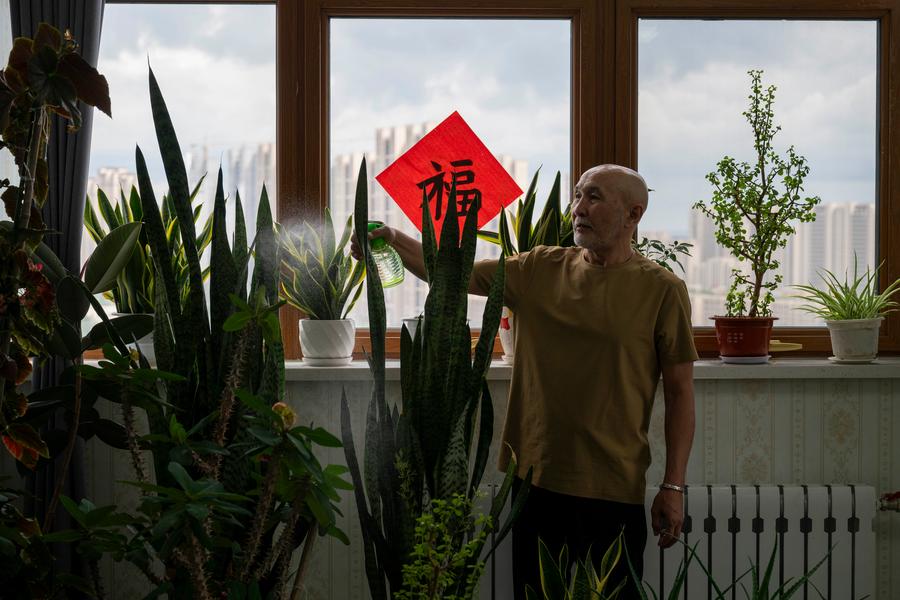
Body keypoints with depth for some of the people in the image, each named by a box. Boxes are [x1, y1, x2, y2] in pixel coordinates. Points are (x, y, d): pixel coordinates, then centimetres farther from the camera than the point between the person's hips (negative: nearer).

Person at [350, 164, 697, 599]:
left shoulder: (661, 289, -4)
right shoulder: (539, 269, 7)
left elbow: (679, 391, -4)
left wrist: (673, 486, -8)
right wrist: (394, 240, -16)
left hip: (615, 487, -3)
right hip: (537, 477, 4)